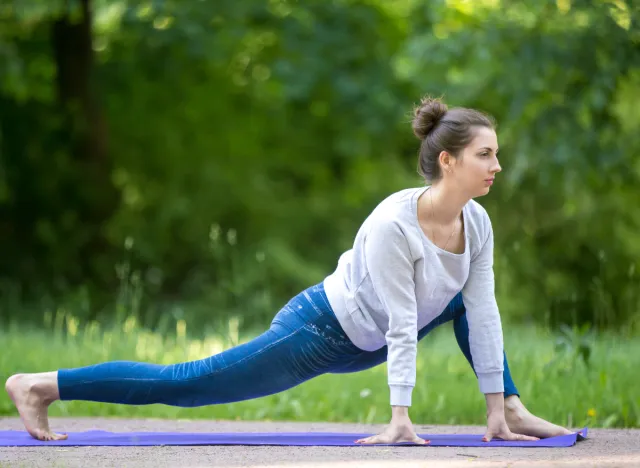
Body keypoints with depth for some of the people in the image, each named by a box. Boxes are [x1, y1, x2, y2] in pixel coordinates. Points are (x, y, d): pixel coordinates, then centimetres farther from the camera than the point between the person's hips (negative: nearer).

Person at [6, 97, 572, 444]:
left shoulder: (477, 223, -10)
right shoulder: (393, 224, -32)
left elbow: (484, 313, -7)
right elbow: (402, 325, -31)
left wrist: (496, 404, -8)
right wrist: (399, 418, -28)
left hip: (366, 338, 8)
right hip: (319, 332, -8)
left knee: (470, 301, 8)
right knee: (186, 383, -3)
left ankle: (511, 411, 11)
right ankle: (39, 386, 4)